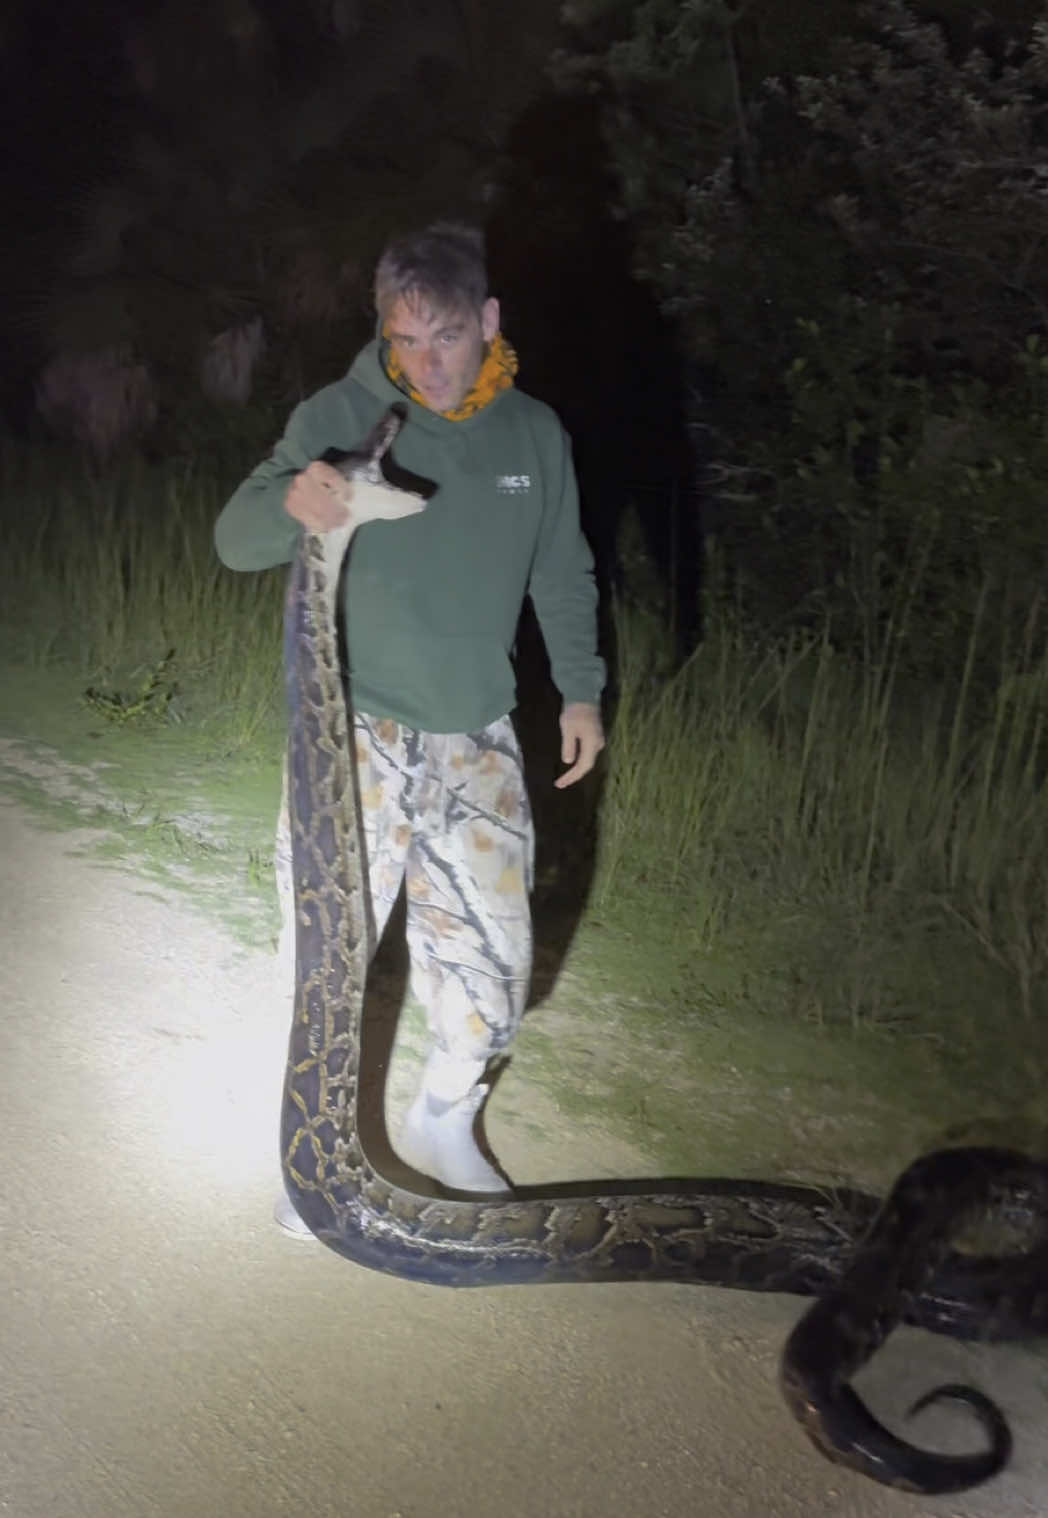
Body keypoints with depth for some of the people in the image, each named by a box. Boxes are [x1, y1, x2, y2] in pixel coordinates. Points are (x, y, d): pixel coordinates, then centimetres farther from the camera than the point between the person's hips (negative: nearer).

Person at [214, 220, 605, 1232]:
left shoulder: (534, 434, 2)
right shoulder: (340, 417, -10)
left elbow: (563, 574, 15)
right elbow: (236, 540, -16)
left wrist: (580, 689, 10)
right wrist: (290, 504, -38)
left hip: (478, 745, 3)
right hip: (355, 733, -3)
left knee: (490, 962, 8)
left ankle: (441, 1122, 35)